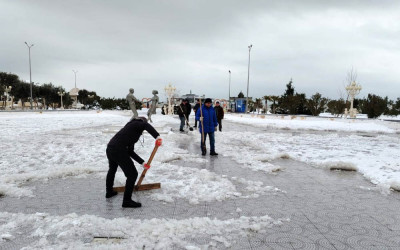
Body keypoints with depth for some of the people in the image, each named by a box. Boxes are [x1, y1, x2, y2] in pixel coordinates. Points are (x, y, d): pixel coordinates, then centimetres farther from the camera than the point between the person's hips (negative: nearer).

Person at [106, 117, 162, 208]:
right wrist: (157, 136, -35)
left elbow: (130, 152, 21)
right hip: (119, 151, -10)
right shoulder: (137, 124, 4)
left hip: (110, 148, 10)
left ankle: (109, 192, 54)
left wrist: (142, 162, 18)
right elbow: (146, 125, -25)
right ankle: (127, 201, 6)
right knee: (132, 174, 0)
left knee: (112, 170, 33)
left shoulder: (131, 127, 26)